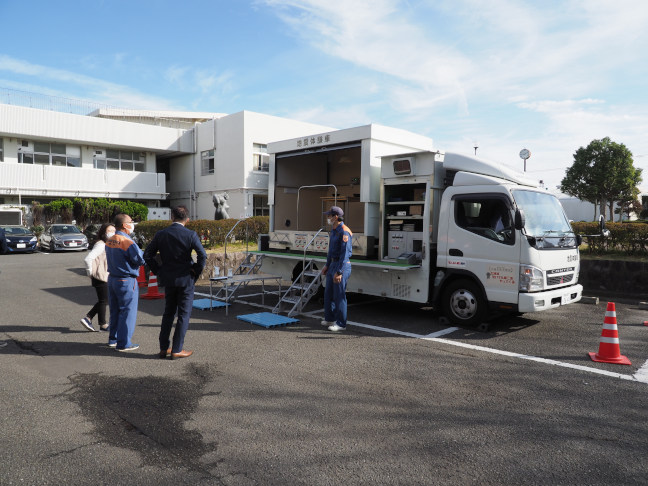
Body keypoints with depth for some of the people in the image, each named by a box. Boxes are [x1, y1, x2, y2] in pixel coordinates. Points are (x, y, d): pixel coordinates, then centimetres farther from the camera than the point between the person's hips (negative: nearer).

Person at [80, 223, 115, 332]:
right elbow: (88, 258, -25)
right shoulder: (101, 245, -17)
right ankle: (103, 324, 13)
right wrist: (90, 273, -16)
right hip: (100, 277, -9)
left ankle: (87, 318, 18)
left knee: (104, 300, 15)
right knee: (104, 300, 1)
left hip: (106, 277, 9)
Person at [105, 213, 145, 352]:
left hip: (112, 279, 8)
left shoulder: (109, 241, 7)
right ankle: (123, 343, 5)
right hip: (126, 281, -8)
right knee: (127, 312, 0)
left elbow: (110, 259, 15)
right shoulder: (127, 242, -19)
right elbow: (141, 260, -20)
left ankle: (113, 339, 27)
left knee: (114, 311, 18)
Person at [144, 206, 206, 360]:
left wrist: (158, 271, 9)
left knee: (168, 313, 17)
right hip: (185, 279, -4)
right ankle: (177, 350, 8)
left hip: (168, 279, 4)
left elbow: (147, 255, 1)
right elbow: (202, 255, -21)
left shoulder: (161, 234, 0)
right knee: (184, 314, 5)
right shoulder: (190, 235, -11)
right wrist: (196, 271, -7)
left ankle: (164, 348, 21)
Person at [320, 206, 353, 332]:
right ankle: (330, 319, 29)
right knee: (328, 293, 16)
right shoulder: (334, 230, 12)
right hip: (333, 264, 10)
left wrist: (339, 272, -26)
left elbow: (345, 253, -24)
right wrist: (327, 265, 24)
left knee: (339, 295, -3)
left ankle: (341, 323, 7)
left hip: (342, 266, -10)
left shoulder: (344, 232, -19)